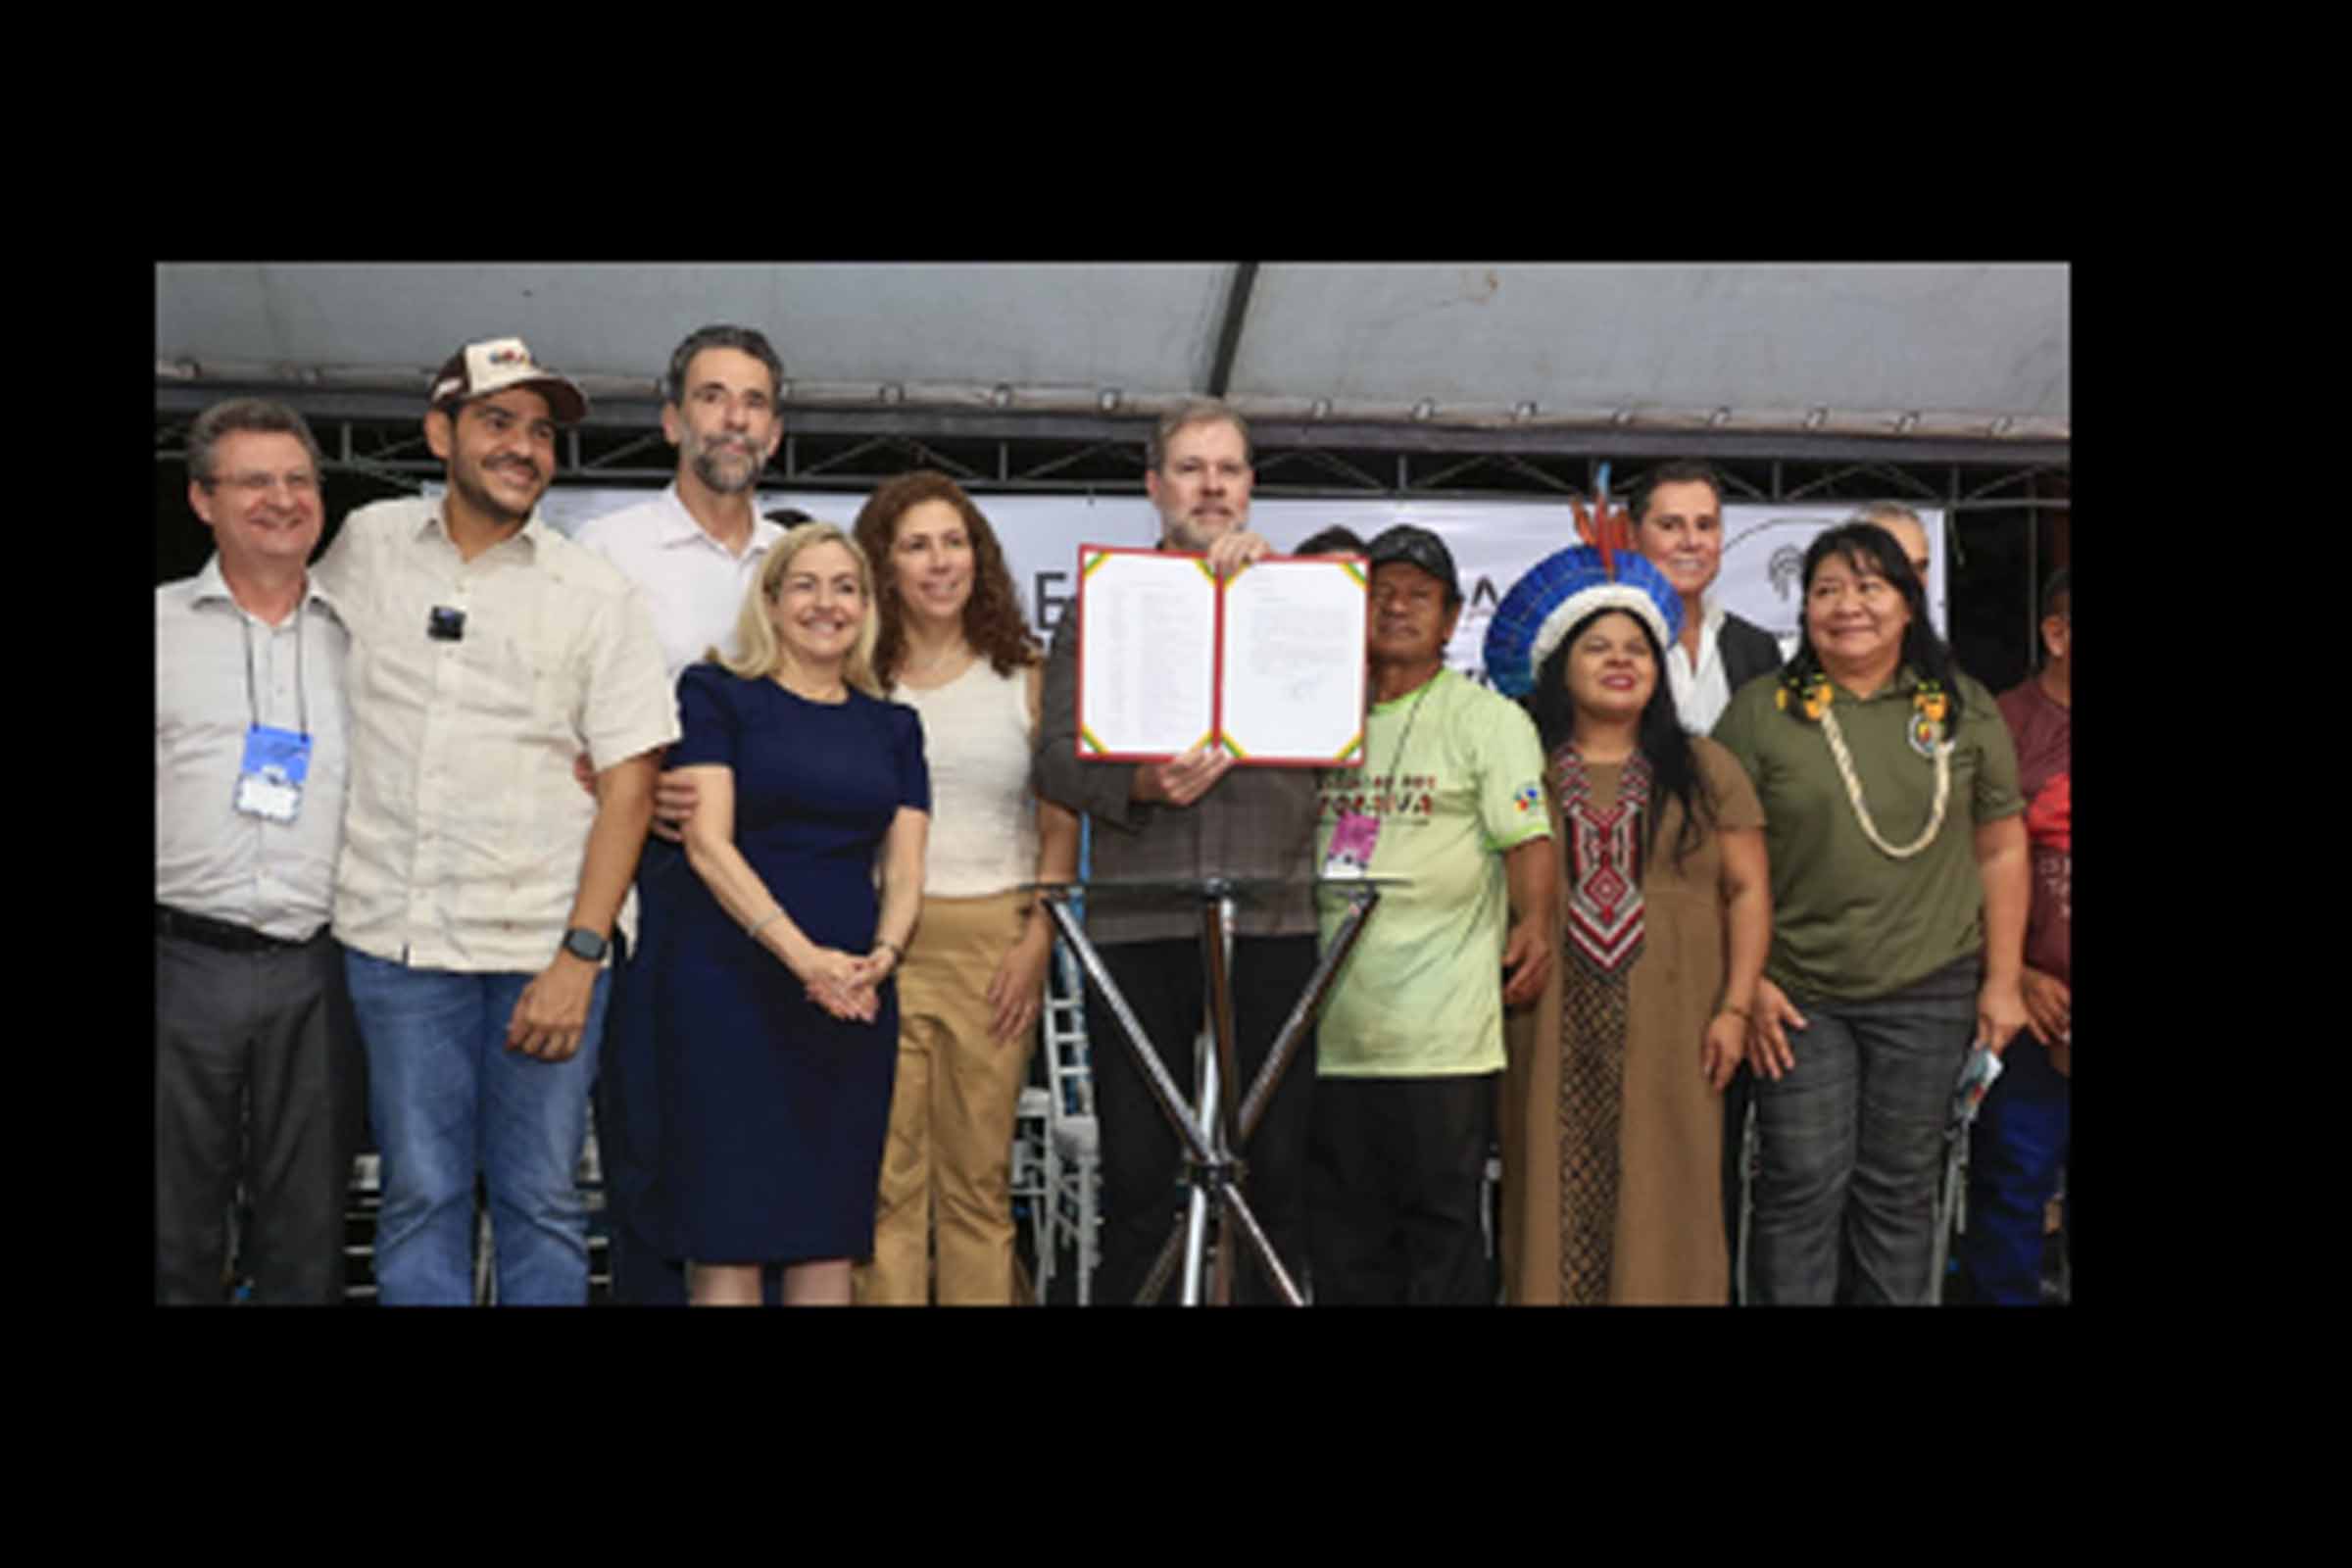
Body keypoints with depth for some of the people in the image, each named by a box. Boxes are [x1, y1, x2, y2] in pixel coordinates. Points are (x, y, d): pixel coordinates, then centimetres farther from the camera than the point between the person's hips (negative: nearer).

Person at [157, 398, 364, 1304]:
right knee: (174, 1237, 6)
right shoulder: (164, 625, 7)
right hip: (181, 957, -1)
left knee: (309, 1241, 8)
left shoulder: (359, 636, 11)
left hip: (318, 969, 1)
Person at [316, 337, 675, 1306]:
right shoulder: (364, 546, 8)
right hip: (397, 936, 1)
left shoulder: (595, 594, 2)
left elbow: (628, 782, -1)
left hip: (546, 946, -1)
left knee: (541, 1200, 5)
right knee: (420, 1195, 6)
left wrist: (579, 959, -9)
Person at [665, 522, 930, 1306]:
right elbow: (708, 843, -6)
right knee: (730, 1239, -5)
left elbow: (903, 868, 10)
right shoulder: (719, 694, 4)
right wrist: (802, 955, -18)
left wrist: (881, 957, -11)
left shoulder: (892, 725, 15)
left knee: (832, 1237, 5)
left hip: (855, 1000, 4)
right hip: (733, 985, -4)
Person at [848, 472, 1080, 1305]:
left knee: (980, 1178, 4)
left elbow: (1061, 825, 8)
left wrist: (1038, 942, -3)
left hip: (994, 939, 1)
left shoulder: (1024, 675, 9)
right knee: (886, 1178, -1)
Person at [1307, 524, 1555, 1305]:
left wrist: (1535, 924, -23)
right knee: (1341, 1229, 11)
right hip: (1329, 1024, 5)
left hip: (1442, 1027, -4)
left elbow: (1527, 835, -8)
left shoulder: (1487, 718, 3)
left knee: (1443, 1224, 0)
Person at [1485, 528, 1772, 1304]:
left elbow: (1747, 891, 7)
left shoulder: (1704, 769, 9)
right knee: (1557, 1206, 3)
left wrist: (1735, 1008, -1)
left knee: (1661, 1205, 1)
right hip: (1552, 1033, 0)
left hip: (1669, 1034, 0)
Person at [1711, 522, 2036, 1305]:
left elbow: (2000, 849, 7)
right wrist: (1747, 981, -7)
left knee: (1900, 1186, 11)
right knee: (1803, 1184, 2)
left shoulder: (1963, 707, 5)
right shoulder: (1759, 711, -2)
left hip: (1929, 992, 2)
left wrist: (2002, 979, 4)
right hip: (1797, 992, -2)